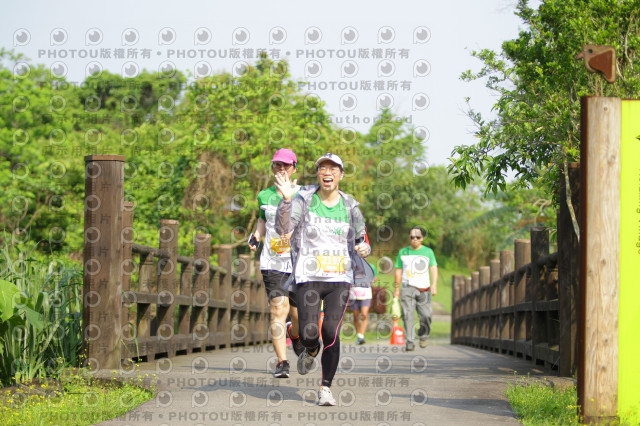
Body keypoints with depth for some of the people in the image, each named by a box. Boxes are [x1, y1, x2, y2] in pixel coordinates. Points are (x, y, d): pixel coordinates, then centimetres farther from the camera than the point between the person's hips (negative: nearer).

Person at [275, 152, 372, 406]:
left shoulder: (350, 207, 9)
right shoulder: (303, 200, 2)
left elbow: (361, 240, 21)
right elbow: (283, 230, -12)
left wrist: (364, 248, -3)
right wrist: (286, 199, -26)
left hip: (340, 279, 1)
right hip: (308, 278, -1)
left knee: (331, 333, -12)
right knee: (308, 333, -12)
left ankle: (326, 388, 0)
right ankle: (311, 350, 27)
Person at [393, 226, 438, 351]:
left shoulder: (428, 252, 9)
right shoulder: (403, 252, 12)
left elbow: (434, 269, 2)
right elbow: (398, 271, 16)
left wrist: (434, 285, -12)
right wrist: (397, 289, 13)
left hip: (423, 289, 0)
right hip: (407, 288, 0)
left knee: (426, 315, -6)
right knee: (408, 315, -12)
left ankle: (423, 336, 20)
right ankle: (410, 342, -13)